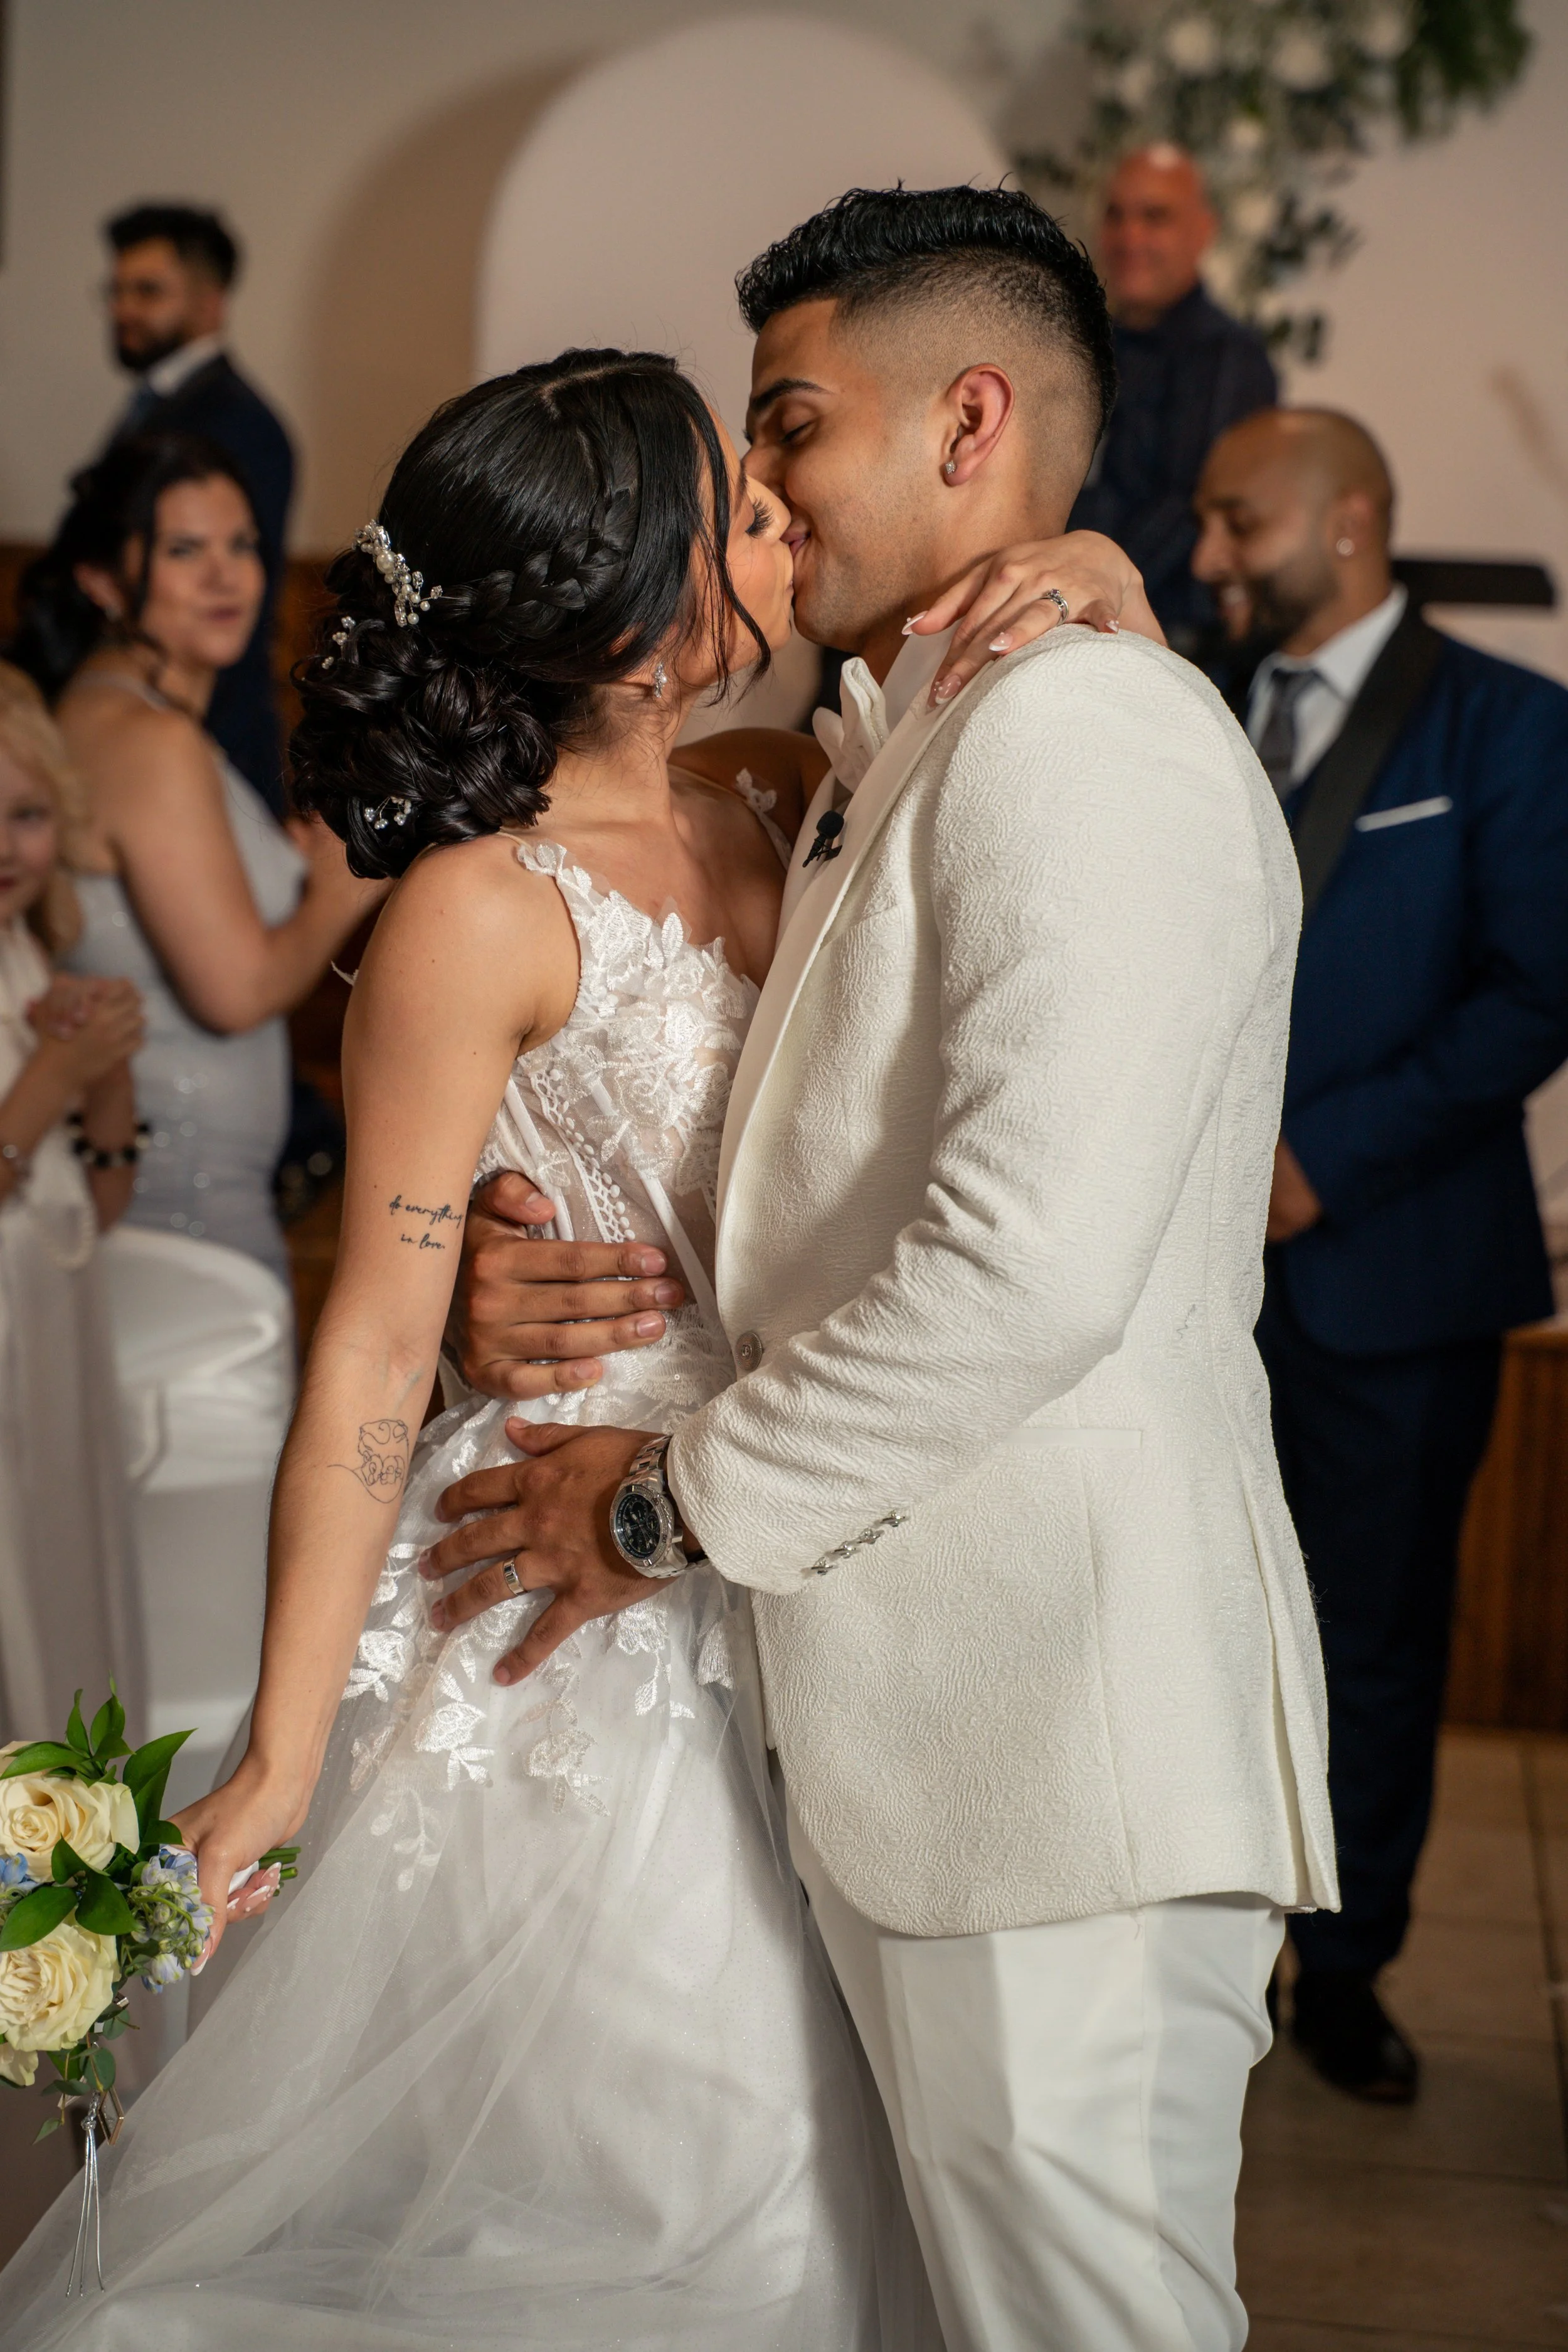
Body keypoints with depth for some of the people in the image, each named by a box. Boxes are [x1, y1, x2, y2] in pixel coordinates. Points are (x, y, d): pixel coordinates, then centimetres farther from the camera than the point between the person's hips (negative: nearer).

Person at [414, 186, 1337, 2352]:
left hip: (1057, 1742, -10)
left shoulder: (1083, 734, -15)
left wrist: (672, 1505, -13)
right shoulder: (890, 762, 19)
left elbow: (1031, 1266, -26)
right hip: (918, 1710, 10)